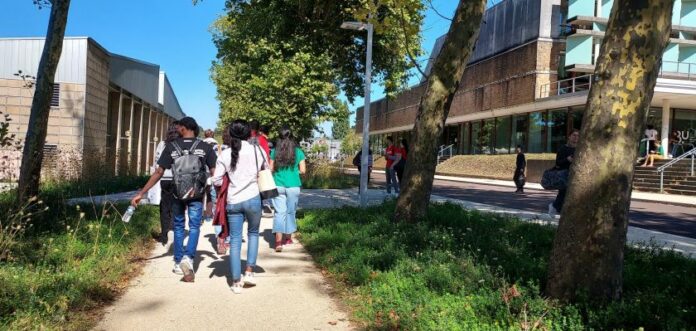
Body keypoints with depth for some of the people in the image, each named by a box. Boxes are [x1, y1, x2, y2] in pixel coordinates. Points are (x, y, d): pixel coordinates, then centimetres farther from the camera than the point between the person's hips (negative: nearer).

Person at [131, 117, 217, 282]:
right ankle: (188, 258, -15)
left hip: (177, 194, 1)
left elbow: (159, 172, -7)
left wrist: (141, 193, -2)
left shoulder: (171, 147, -4)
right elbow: (215, 172, -8)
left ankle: (178, 263, 23)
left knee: (179, 227, 17)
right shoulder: (205, 147, -5)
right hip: (196, 195, -1)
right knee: (194, 227, 7)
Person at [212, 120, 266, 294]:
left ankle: (236, 282, 11)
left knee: (235, 240, 8)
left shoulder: (225, 154, 0)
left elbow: (216, 180, 1)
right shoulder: (257, 150, -2)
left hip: (233, 201, 1)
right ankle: (249, 272, 13)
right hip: (253, 199, -1)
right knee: (253, 233, 21)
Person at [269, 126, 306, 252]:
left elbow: (271, 169, 3)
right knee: (290, 212, 14)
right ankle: (288, 238, 27)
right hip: (293, 186, 0)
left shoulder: (275, 151, 0)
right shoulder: (298, 152, -1)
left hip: (278, 186, 0)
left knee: (280, 212, 0)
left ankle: (278, 241, -11)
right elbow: (303, 170, -1)